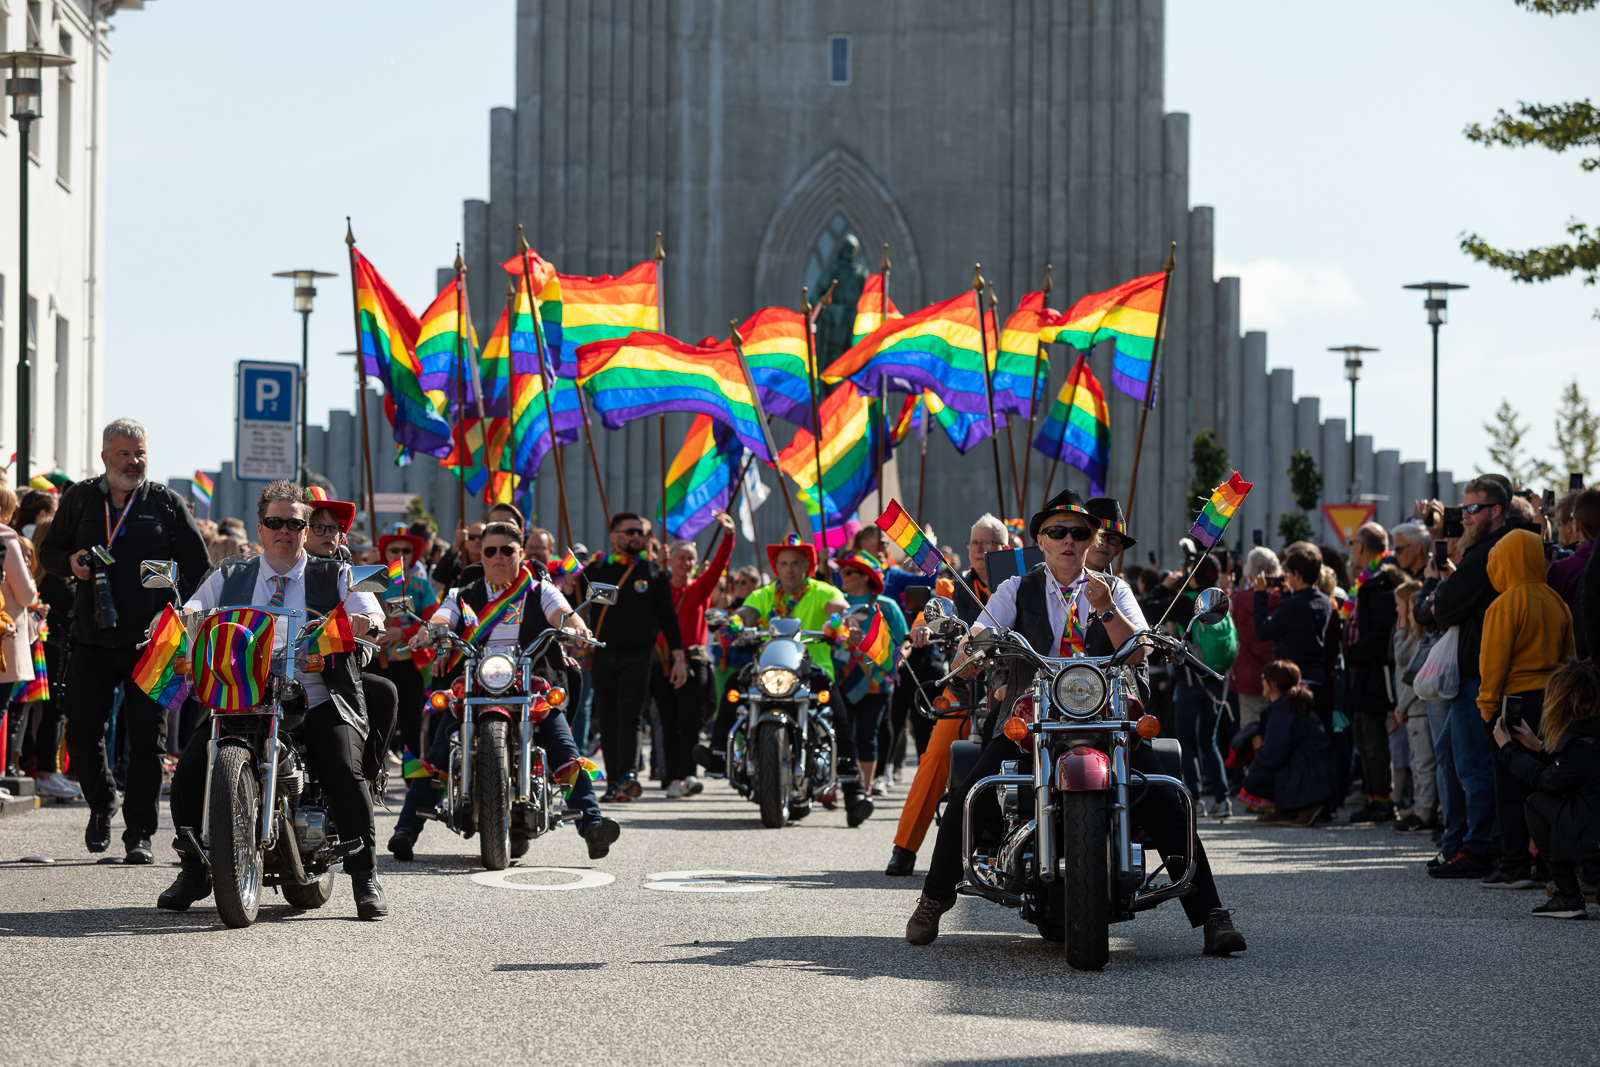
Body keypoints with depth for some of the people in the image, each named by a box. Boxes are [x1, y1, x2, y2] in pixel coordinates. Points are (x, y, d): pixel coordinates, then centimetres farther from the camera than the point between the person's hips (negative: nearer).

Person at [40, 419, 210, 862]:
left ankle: (139, 833, 7)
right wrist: (70, 563, -5)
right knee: (82, 735, 0)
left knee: (148, 742, -2)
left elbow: (198, 572, 6)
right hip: (92, 640, 2)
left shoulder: (167, 504, 4)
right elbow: (49, 551, 16)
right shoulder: (80, 498, 8)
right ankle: (101, 803, 28)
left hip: (149, 643, -1)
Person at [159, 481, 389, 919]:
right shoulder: (230, 578, 19)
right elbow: (193, 609, 6)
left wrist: (365, 619, -27)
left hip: (319, 702, -2)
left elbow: (372, 613, -3)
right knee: (190, 766, -17)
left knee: (345, 772, -25)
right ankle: (193, 870, 2)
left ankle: (365, 878, -11)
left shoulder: (334, 575, 12)